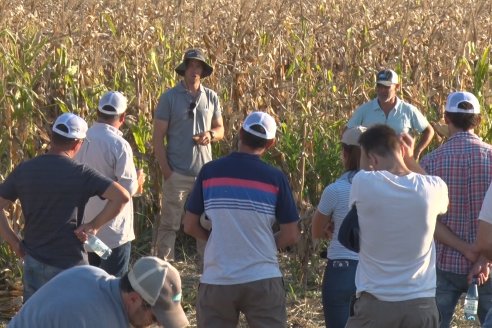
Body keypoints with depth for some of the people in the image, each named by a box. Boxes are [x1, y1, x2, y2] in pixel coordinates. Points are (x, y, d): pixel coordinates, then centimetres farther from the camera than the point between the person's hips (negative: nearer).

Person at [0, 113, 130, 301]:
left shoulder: (24, 170, 0)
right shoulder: (80, 174, -12)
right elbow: (122, 197, -20)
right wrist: (94, 226, -12)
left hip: (33, 262, 4)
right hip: (69, 264, -3)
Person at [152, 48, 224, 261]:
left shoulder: (211, 97, 8)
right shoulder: (169, 98, -3)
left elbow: (220, 129, 16)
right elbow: (158, 137, -3)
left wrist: (210, 135, -8)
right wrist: (165, 170, -9)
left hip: (205, 172, 3)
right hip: (177, 172, -3)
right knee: (169, 224, -2)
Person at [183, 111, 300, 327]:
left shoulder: (209, 172, -1)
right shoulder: (275, 178, -4)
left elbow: (190, 226, 5)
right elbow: (291, 236, -2)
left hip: (216, 280, 1)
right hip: (263, 279, -1)